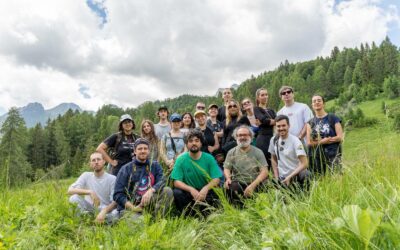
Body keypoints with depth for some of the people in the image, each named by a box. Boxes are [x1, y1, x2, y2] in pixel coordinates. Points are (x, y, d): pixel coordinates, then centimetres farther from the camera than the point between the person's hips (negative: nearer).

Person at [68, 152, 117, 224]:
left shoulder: (112, 179, -8)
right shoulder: (86, 175, -1)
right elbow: (70, 190, -12)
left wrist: (104, 211, -34)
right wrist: (89, 192, -27)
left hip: (106, 209, -2)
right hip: (89, 208, 2)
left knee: (116, 213, -36)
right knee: (74, 198, -23)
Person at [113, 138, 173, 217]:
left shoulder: (154, 165, 10)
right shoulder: (126, 169, 3)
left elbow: (162, 181, -8)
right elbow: (118, 194, -2)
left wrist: (151, 191, -29)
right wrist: (133, 208, -15)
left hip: (148, 203, 4)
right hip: (130, 205, -4)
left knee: (167, 191, -22)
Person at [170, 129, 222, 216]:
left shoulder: (209, 158, -4)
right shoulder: (181, 159, -6)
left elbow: (216, 179, -10)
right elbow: (176, 182, -11)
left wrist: (206, 188, -30)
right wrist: (191, 189, -29)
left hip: (206, 192, 0)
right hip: (188, 192, 0)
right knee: (177, 193, -28)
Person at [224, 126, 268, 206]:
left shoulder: (258, 152, 5)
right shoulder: (231, 152, 11)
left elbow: (265, 172, -4)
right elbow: (226, 169, 6)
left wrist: (252, 185, -19)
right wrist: (228, 178, -19)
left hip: (254, 184, -1)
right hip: (237, 183, 1)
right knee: (231, 187, -32)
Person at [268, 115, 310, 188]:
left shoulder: (295, 141, -15)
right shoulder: (274, 140, 0)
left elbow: (304, 164, -21)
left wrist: (290, 177, -25)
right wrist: (276, 177, 5)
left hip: (297, 176, -4)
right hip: (282, 178, 5)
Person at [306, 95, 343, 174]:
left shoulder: (333, 118, 7)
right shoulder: (310, 122, 12)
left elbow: (340, 137, -3)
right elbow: (309, 143, 3)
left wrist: (319, 141, -5)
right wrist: (324, 141, -10)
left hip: (332, 156, -2)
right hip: (316, 158, 2)